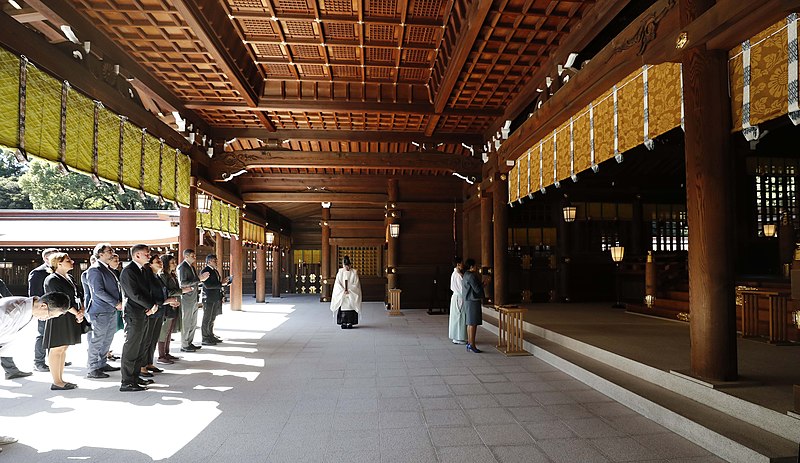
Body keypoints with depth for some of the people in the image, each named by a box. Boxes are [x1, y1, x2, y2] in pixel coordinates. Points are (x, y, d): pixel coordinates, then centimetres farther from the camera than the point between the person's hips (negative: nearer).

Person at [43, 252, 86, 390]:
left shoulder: (69, 278, 15)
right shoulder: (51, 280, -11)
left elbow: (79, 294, 10)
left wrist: (81, 311, -5)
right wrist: (76, 313, -12)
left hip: (70, 319, 8)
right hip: (58, 319, -8)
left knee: (63, 349, 13)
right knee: (56, 350, -1)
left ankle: (60, 379, 21)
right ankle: (56, 382, 5)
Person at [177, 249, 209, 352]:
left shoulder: (191, 266, 16)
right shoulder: (182, 267, -12)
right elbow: (183, 283, -20)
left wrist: (201, 278, 3)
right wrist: (198, 279, -22)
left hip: (194, 299, 9)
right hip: (187, 300, -9)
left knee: (193, 323, 14)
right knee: (186, 323, -1)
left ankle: (189, 343, 24)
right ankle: (184, 346, 8)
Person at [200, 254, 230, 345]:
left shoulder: (215, 271, 16)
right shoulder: (205, 271, -12)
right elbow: (208, 285, -22)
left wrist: (225, 282, 7)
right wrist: (221, 284, -21)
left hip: (216, 299, 9)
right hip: (209, 299, -9)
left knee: (212, 319, 15)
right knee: (207, 319, -2)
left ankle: (211, 336, 24)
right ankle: (205, 339, 4)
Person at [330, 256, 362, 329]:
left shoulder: (354, 272, -1)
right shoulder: (340, 272, 3)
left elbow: (356, 284, -4)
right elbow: (337, 283, 0)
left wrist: (348, 290, -13)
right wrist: (344, 290, -11)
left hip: (352, 295, -1)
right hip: (341, 295, 1)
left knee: (350, 307, -4)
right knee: (343, 308, -3)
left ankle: (350, 323, 2)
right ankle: (343, 323, 2)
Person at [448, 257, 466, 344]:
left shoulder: (454, 274, 11)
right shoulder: (458, 275, -18)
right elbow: (462, 288, -18)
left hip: (456, 297, 10)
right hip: (459, 298, -10)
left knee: (456, 318, 14)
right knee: (460, 318, -3)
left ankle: (456, 337, 21)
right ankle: (458, 338, 3)